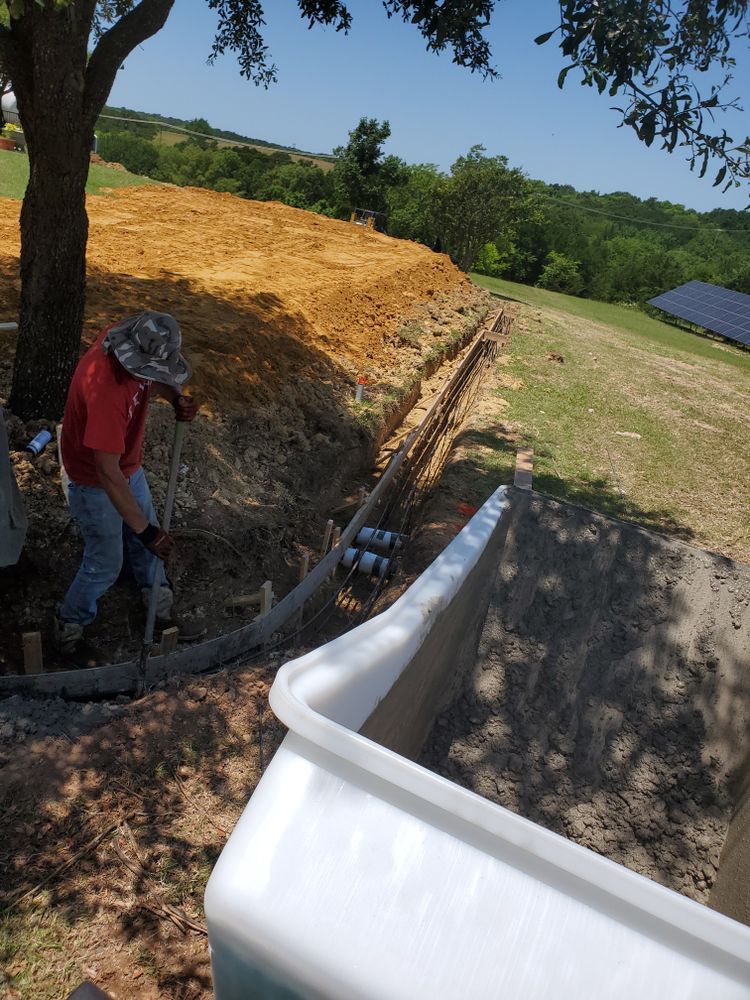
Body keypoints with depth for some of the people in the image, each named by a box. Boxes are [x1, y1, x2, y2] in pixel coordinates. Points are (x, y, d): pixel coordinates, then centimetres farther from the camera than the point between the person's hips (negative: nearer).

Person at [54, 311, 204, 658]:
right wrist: (144, 529, -32)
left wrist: (177, 399, -15)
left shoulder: (133, 346, -16)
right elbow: (107, 474, -37)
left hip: (129, 466, 8)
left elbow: (157, 380, 8)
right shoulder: (105, 390, -40)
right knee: (105, 565, 7)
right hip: (95, 483, -8)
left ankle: (162, 614, 40)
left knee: (146, 542, 20)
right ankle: (67, 630, 34)